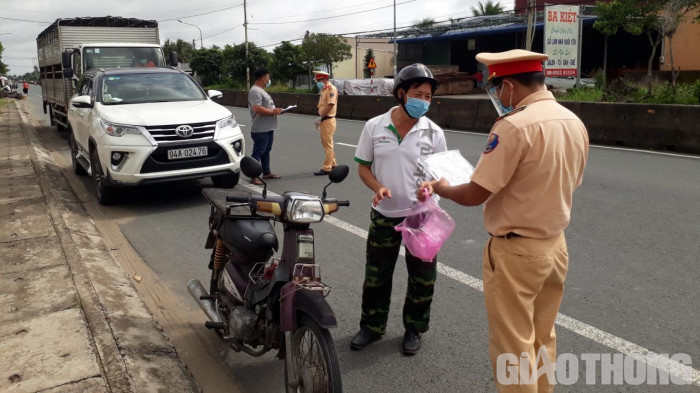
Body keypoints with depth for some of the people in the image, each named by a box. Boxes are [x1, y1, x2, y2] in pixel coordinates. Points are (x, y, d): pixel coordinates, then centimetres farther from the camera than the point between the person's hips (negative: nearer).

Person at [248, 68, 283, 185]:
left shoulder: (261, 90, 19)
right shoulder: (255, 91, -15)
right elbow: (257, 108, -25)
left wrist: (275, 110, 10)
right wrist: (273, 111, -18)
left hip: (268, 128, 11)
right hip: (260, 130, -11)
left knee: (266, 151, 17)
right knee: (258, 152, -7)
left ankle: (266, 173, 28)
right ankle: (254, 176, -4)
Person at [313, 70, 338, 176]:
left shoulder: (331, 89, -13)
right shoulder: (324, 89, 15)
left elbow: (330, 105, -22)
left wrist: (320, 116, -19)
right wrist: (320, 117, 10)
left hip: (328, 120, -10)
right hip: (324, 120, 10)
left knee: (328, 144, -6)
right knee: (325, 143, 16)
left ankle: (326, 168, -3)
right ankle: (332, 164, 27)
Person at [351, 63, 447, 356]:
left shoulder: (433, 133, -5)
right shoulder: (374, 127, -5)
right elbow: (363, 166, 2)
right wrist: (378, 187, -17)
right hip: (384, 215, 1)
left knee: (422, 279, 10)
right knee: (376, 277, 12)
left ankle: (414, 329, 32)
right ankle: (372, 327, 32)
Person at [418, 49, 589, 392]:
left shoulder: (514, 126, -21)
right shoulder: (575, 123, 4)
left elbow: (475, 195, -20)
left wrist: (441, 188, 0)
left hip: (516, 252, -8)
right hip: (555, 245, 8)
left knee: (512, 347, 7)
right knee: (541, 340, 22)